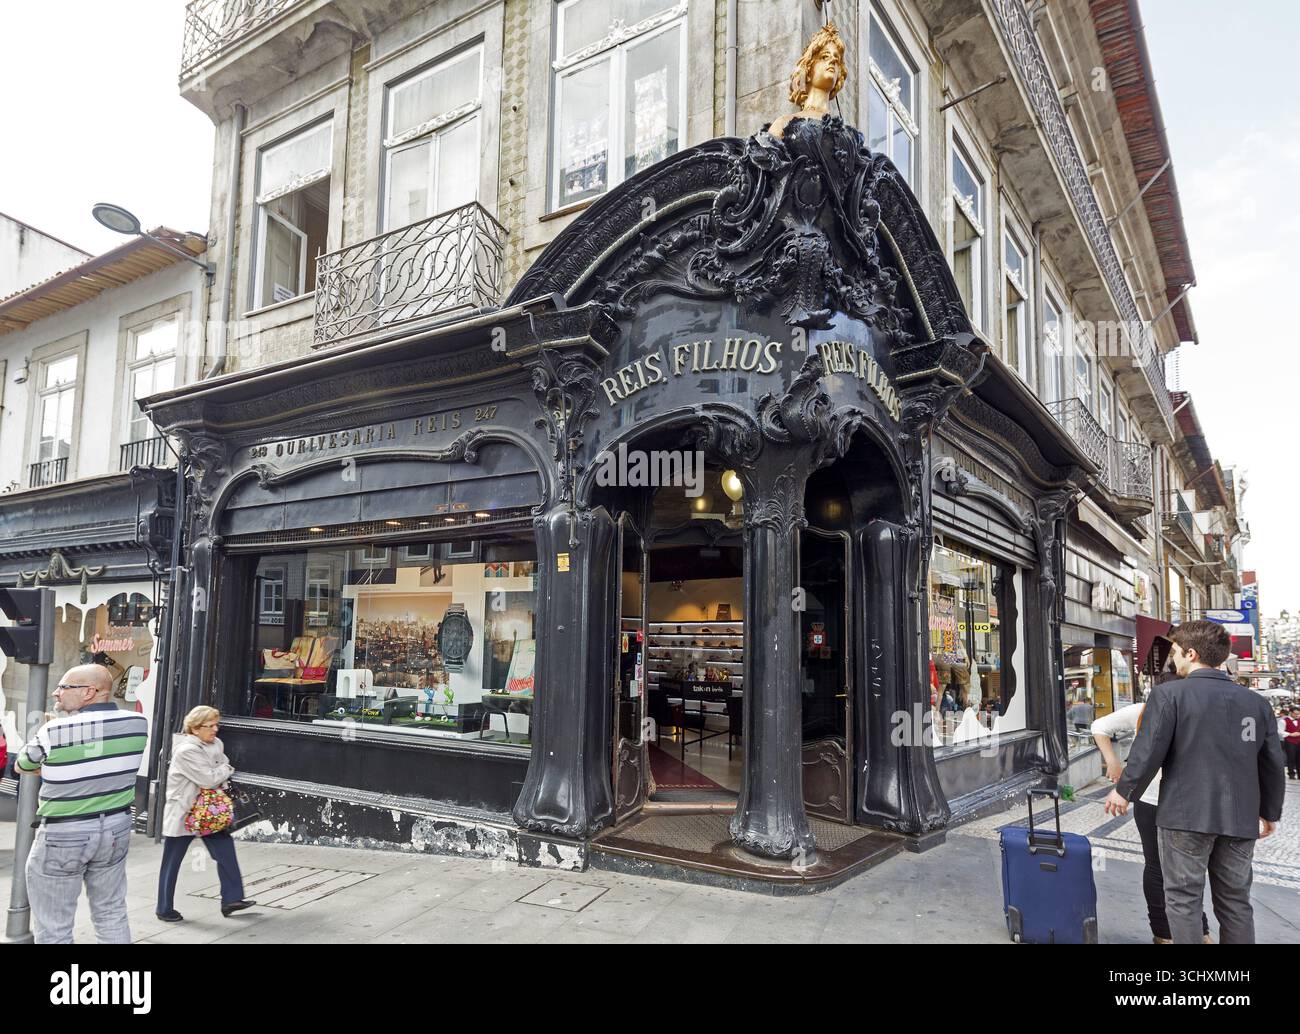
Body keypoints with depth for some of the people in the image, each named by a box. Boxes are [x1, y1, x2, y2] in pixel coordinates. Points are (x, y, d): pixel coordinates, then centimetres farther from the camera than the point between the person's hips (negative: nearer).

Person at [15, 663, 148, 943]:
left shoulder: (53, 732, -16)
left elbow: (22, 767, 3)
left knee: (53, 929, 9)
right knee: (112, 915, 17)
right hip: (115, 831, 5)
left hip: (63, 837, -5)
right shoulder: (138, 723, -5)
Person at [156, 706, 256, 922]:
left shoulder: (216, 744, 2)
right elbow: (209, 779, -24)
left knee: (226, 852, 0)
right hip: (182, 813, -7)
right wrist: (226, 770, -8)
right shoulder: (186, 751, -22)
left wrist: (219, 775, -9)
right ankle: (164, 909, 25)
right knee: (172, 862, 9)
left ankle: (231, 900, 7)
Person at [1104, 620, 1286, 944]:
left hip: (1186, 815, -5)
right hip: (1239, 819, 5)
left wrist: (1124, 790, 2)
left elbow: (1148, 751, -12)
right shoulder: (1256, 702, 7)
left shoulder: (1169, 694, -9)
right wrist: (1270, 812, 24)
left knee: (1183, 899, 5)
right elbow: (1273, 765, 11)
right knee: (1235, 900, 15)